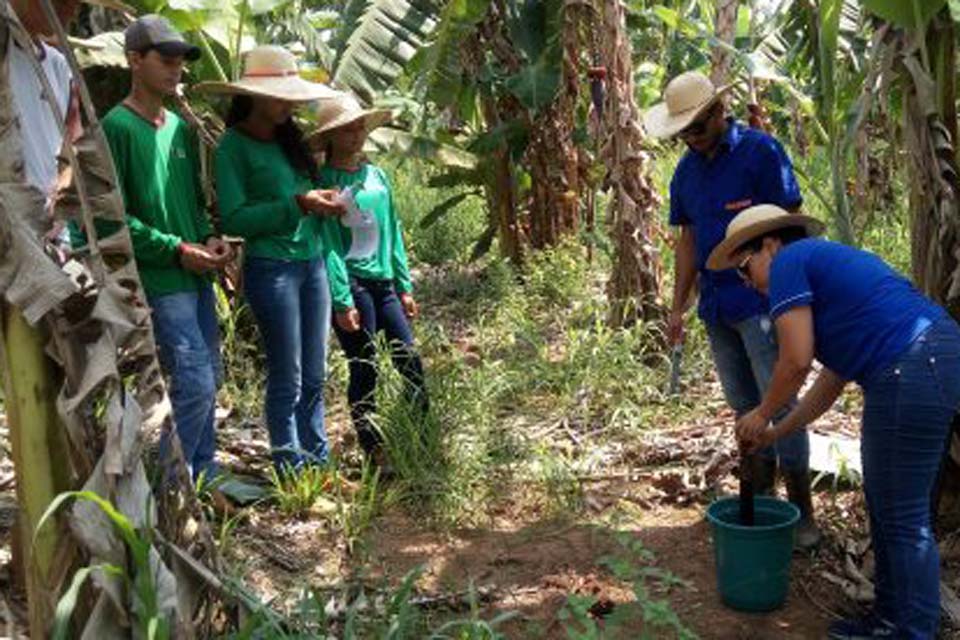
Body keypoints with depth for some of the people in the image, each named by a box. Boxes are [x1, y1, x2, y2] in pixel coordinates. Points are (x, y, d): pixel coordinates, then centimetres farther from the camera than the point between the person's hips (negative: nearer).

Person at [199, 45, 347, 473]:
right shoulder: (234, 146, -8)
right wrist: (297, 205, -20)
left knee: (314, 375, 13)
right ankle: (292, 471, 13)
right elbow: (234, 219, -15)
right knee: (288, 379, 1)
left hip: (313, 262, 7)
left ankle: (318, 461, 25)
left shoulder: (290, 139, 12)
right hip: (271, 268, -6)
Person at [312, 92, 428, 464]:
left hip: (384, 282, 5)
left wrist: (405, 286, 13)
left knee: (410, 361, 3)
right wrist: (342, 301, -16)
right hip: (351, 283, -5)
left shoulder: (377, 175, 11)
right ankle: (373, 453, 14)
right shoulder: (325, 181, -7)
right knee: (364, 370, 2)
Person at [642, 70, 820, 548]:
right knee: (743, 405, 14)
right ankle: (761, 498, 26)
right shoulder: (686, 171, 11)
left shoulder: (760, 151, -8)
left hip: (759, 298, -6)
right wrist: (677, 307, 13)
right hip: (716, 306, 7)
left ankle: (802, 511, 6)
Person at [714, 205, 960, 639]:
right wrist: (776, 435, 32)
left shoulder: (789, 262, 0)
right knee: (888, 504, 20)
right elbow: (833, 379, 28)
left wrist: (762, 416, 8)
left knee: (901, 514, 2)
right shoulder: (827, 263, 27)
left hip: (910, 372, -10)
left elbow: (796, 361, -9)